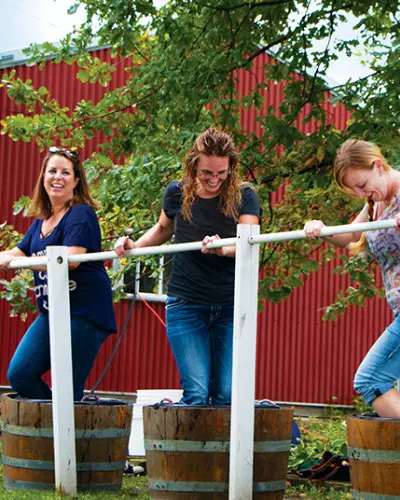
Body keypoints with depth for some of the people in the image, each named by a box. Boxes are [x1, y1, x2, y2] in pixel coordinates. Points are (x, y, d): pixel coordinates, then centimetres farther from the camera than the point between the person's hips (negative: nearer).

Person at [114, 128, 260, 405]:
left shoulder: (243, 196, -4)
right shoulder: (177, 193, 1)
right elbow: (163, 229, 21)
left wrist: (224, 249, -39)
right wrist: (134, 246, 5)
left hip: (231, 307, 0)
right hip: (186, 303, 0)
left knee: (226, 394, -4)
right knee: (196, 394, -9)